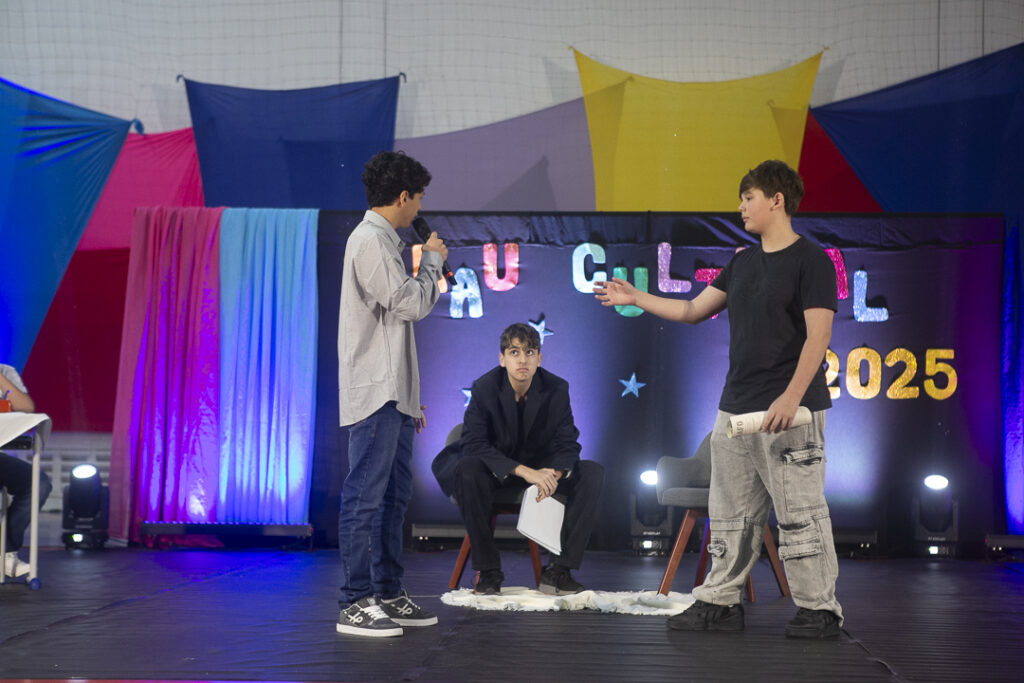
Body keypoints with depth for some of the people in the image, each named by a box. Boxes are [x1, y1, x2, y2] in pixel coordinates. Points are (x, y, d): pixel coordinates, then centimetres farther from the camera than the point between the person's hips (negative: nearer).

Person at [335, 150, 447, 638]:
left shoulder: (381, 241, 21)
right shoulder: (369, 241, -11)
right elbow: (410, 304, -18)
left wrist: (410, 398, 22)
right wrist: (432, 260, 0)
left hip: (393, 396, 10)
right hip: (375, 395, -10)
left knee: (393, 496, 12)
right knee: (365, 497, -9)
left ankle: (388, 595, 19)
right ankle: (355, 603, -6)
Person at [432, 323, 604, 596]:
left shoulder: (557, 388, -10)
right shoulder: (484, 387, -17)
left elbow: (567, 444, -7)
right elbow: (474, 444, -23)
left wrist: (554, 473, -32)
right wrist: (523, 471, -36)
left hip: (539, 469, 3)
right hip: (497, 469, -3)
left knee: (592, 473, -20)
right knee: (467, 469, -36)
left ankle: (559, 570, -17)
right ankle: (488, 570, -25)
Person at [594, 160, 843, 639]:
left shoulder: (811, 259, -7)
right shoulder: (742, 263, 16)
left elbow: (818, 335, -14)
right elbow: (693, 310, 21)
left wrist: (791, 396, -22)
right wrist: (635, 297, 17)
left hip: (789, 411, -8)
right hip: (735, 408, 8)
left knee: (799, 513, -4)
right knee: (730, 513, 11)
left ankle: (819, 608, 5)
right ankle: (720, 601, 18)